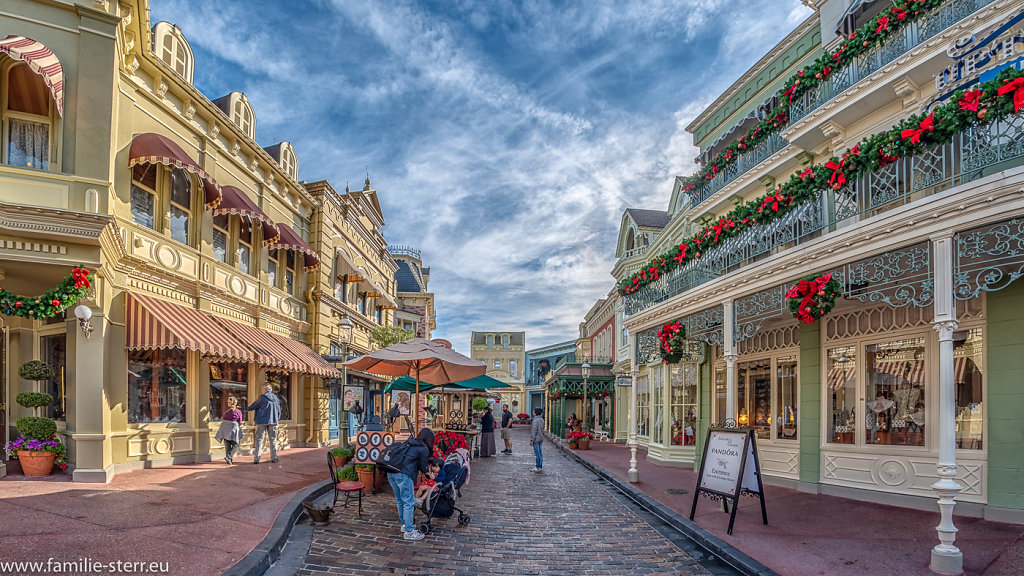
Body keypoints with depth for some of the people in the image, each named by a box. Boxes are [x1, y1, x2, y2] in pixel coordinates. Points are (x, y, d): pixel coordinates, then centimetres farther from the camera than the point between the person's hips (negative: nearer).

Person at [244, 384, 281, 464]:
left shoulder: (262, 398, -7)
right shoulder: (275, 398, 7)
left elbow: (252, 407, 2)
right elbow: (279, 410, 13)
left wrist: (246, 409, 20)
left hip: (262, 422, -3)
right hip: (273, 422, 3)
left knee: (259, 440, 2)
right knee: (273, 440, 10)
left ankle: (256, 458, -1)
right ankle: (274, 458, 11)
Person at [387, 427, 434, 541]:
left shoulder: (409, 444, 22)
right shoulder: (424, 449, -1)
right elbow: (422, 468, 7)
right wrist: (428, 470, 28)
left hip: (391, 473, 8)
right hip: (403, 474, -8)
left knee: (400, 501, 21)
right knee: (409, 503, 1)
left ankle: (404, 524, 34)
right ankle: (408, 532, 5)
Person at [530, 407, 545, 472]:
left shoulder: (535, 420, -17)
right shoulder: (542, 420, 9)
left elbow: (534, 430, -19)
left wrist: (532, 440, -16)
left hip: (536, 439, -9)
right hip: (541, 439, 9)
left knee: (537, 453, -4)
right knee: (539, 453, 13)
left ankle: (538, 467, -1)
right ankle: (540, 466, 18)